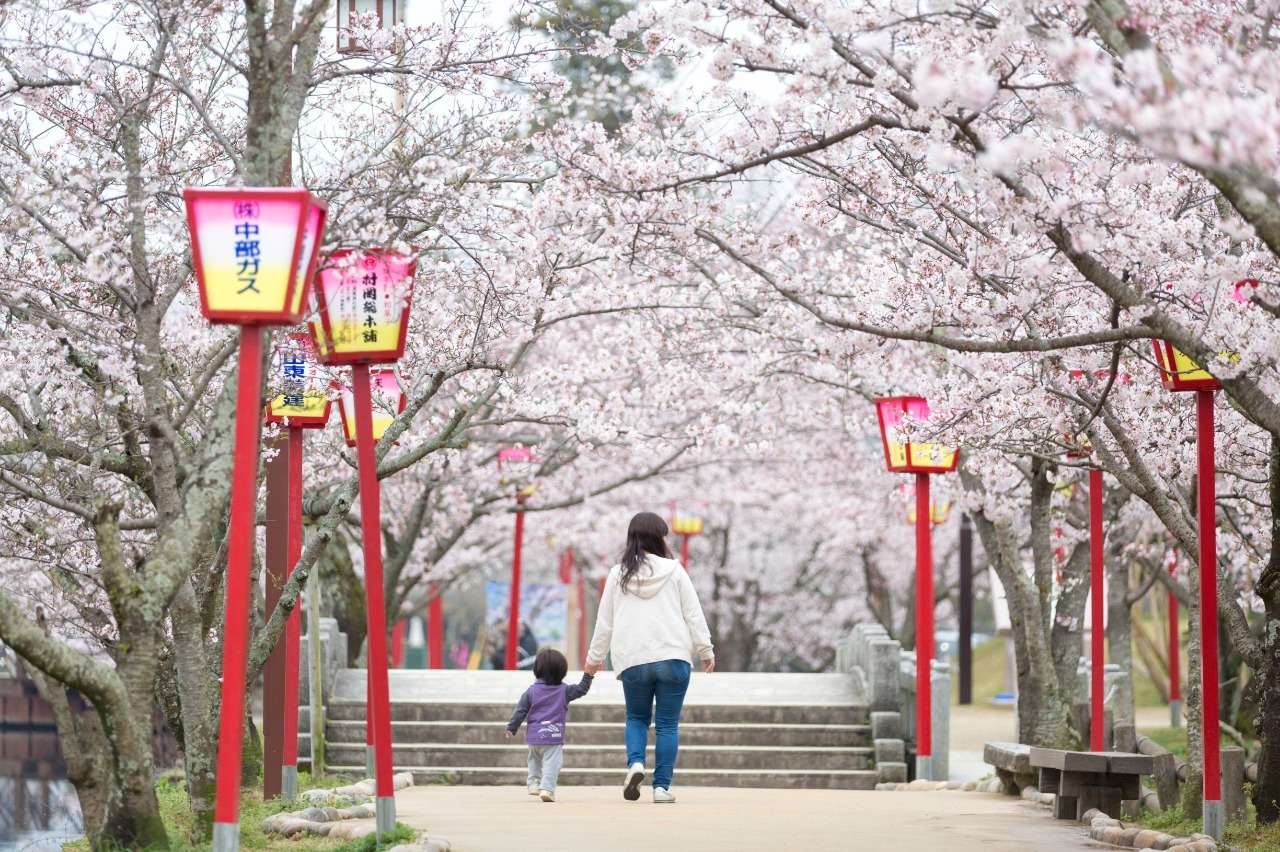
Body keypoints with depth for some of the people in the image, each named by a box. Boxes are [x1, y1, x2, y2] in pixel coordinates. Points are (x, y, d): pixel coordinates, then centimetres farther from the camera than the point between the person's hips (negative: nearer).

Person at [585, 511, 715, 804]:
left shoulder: (618, 574, 6)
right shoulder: (674, 571, 1)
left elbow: (605, 621, 11)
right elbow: (693, 615, 2)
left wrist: (594, 657, 22)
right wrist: (706, 651, 10)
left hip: (632, 661, 2)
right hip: (672, 658, -2)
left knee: (637, 718, 19)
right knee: (667, 724, 5)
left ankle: (635, 763, -7)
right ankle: (662, 786, 0)